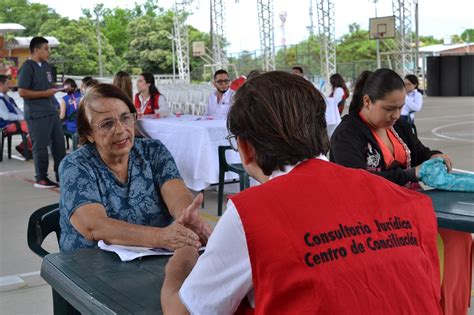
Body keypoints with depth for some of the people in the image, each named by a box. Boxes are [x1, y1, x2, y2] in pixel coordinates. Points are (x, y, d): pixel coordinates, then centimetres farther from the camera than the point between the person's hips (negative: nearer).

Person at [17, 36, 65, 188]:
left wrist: (54, 90, 5)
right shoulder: (28, 67, -11)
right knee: (40, 147, 0)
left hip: (52, 112, 8)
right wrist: (45, 93, -16)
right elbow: (22, 92, -17)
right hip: (37, 114, -8)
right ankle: (41, 179, 11)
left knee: (59, 143, 9)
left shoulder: (46, 66, 14)